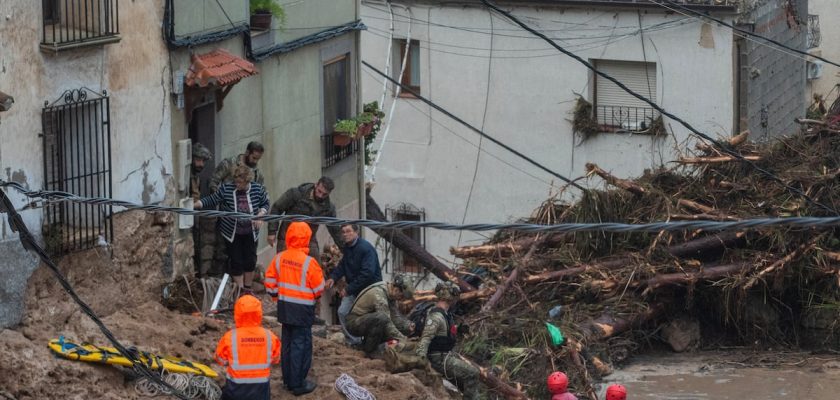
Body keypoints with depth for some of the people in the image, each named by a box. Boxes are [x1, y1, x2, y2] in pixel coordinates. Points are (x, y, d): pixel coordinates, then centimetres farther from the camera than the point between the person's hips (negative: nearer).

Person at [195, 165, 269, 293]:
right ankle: (240, 291, 14)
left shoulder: (258, 189, -11)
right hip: (232, 233, -2)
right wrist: (194, 205, -19)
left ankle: (247, 289, 27)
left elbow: (265, 204, 4)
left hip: (250, 233, 2)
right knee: (236, 263, 2)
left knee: (250, 261, 8)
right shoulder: (226, 188, -15)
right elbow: (211, 200, -9)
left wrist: (260, 215, -15)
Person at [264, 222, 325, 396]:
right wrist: (315, 296, 12)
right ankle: (298, 384, 2)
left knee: (287, 342, 17)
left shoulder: (279, 258, -3)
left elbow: (270, 281, 4)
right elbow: (319, 288, -11)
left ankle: (288, 379, 25)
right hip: (303, 309, -6)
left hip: (285, 307, 6)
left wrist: (276, 296, 20)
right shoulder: (309, 262, -19)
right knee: (301, 344, 0)